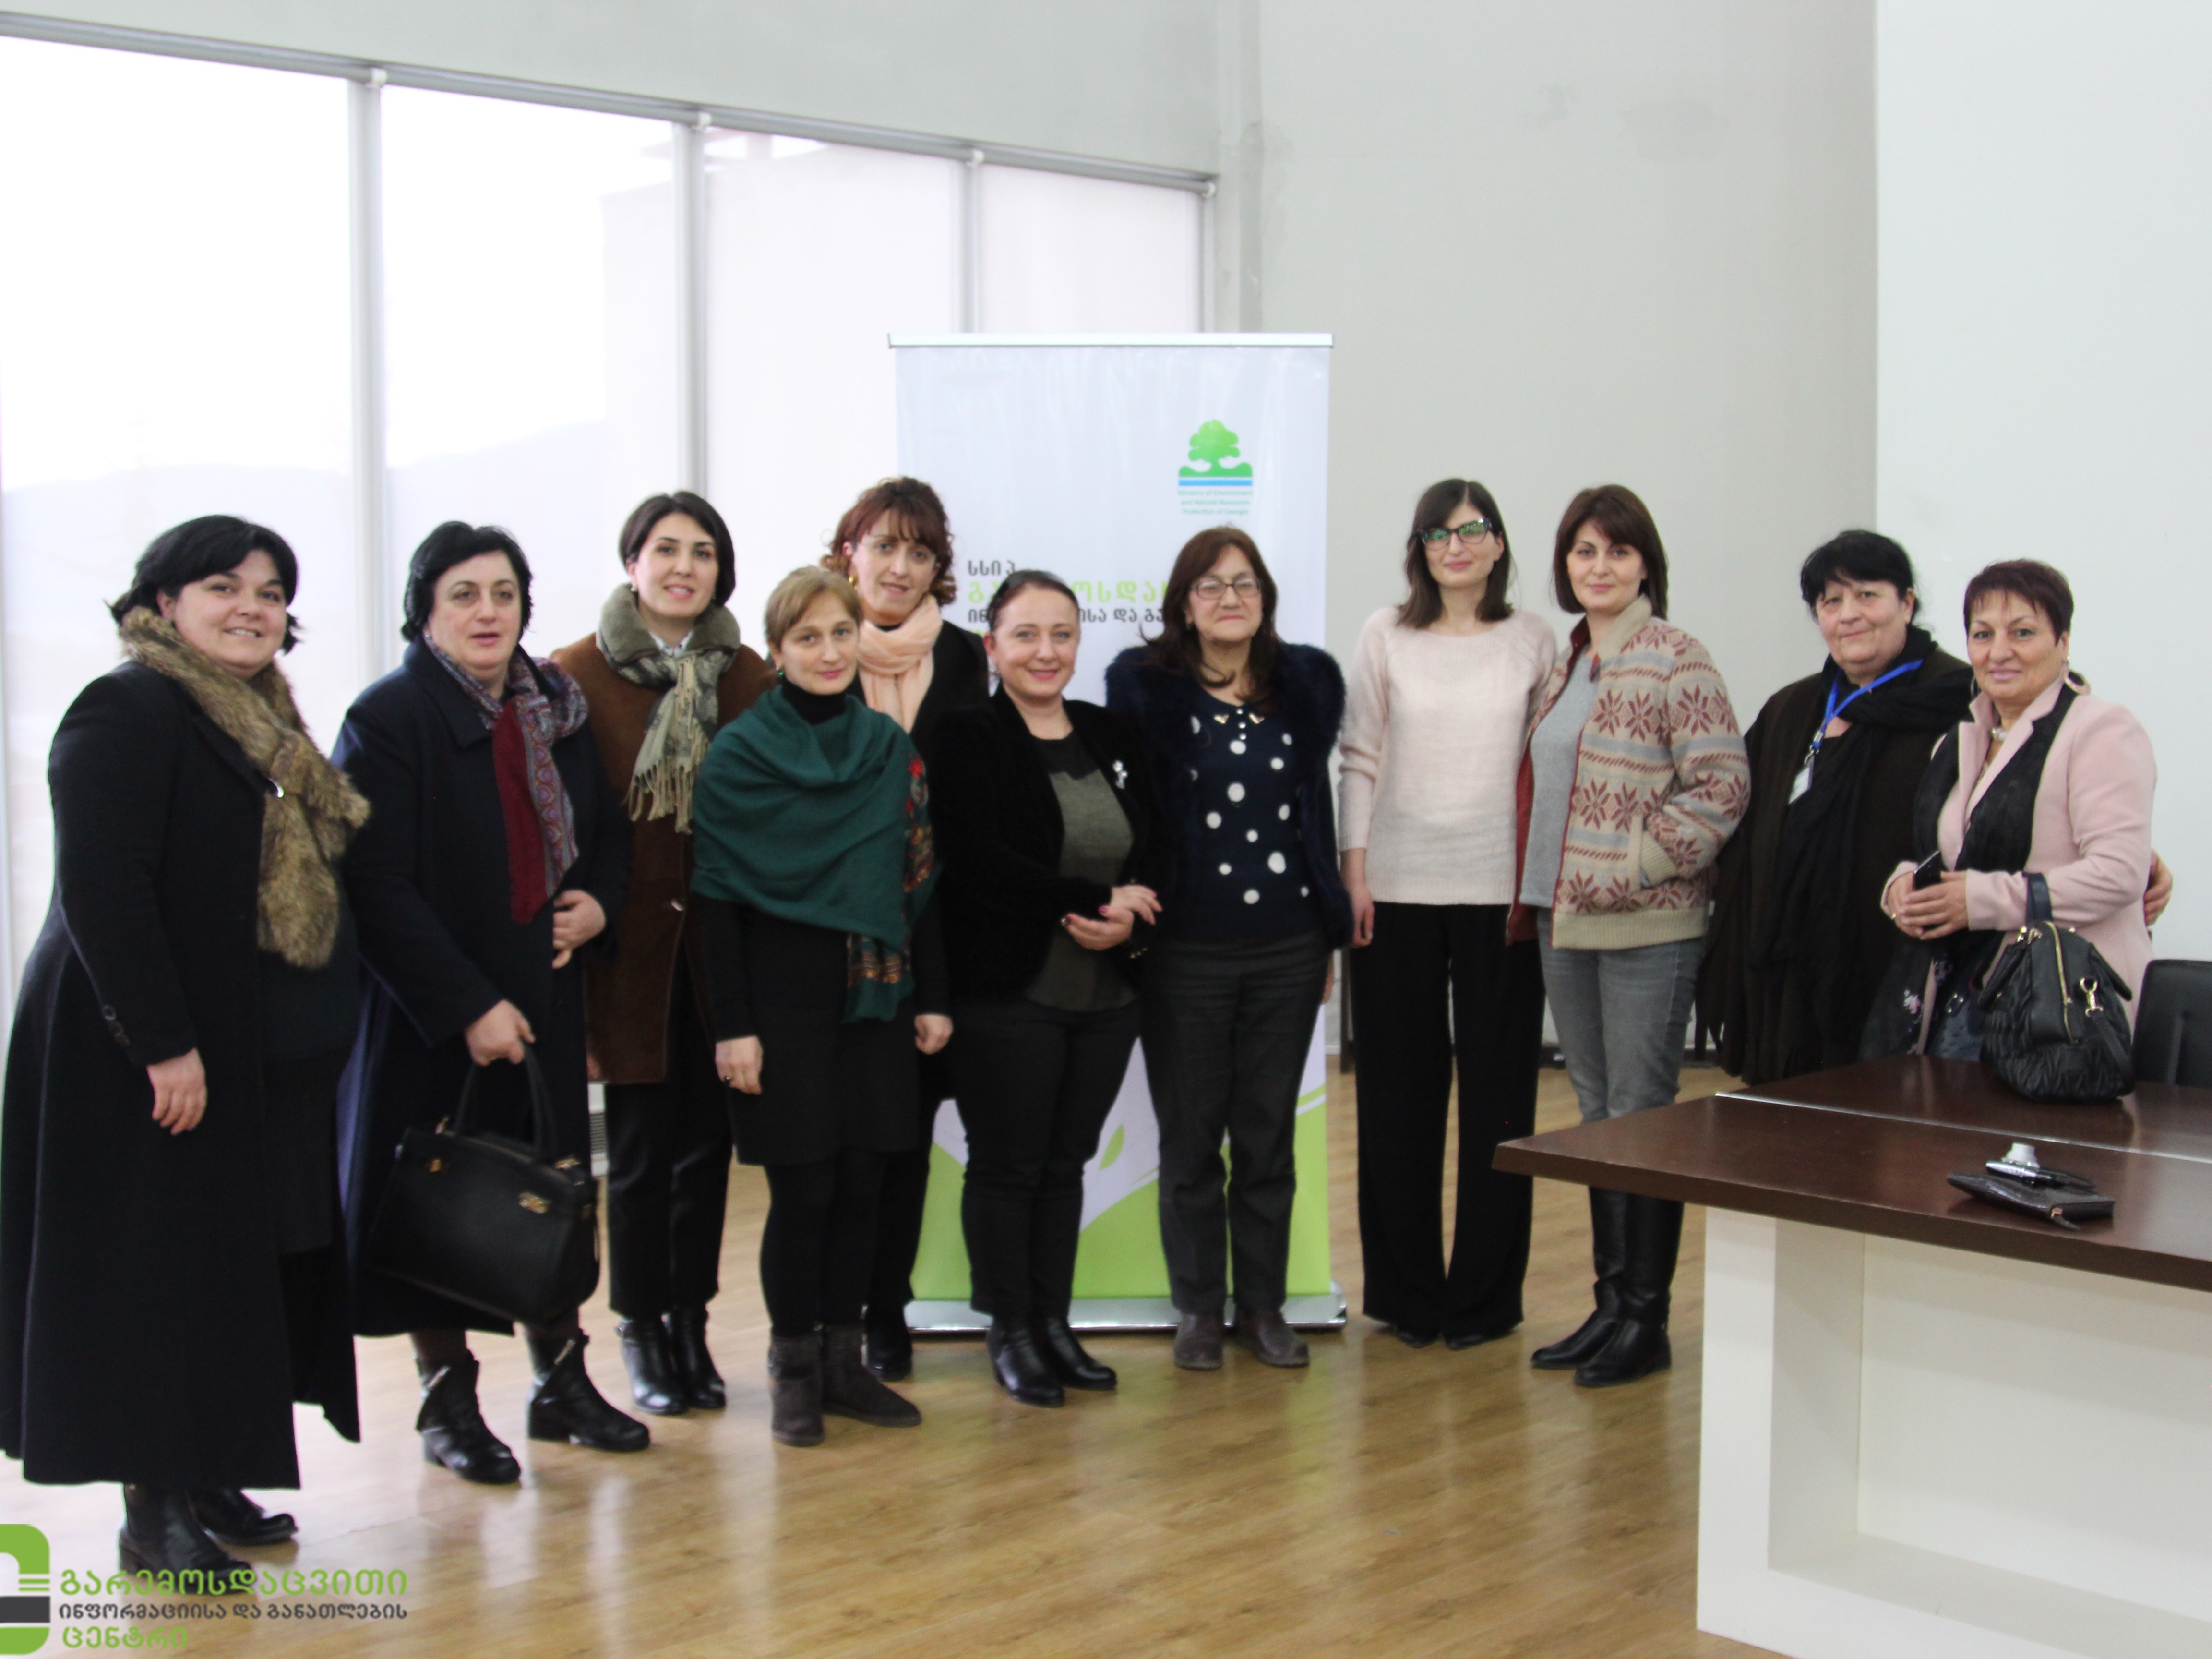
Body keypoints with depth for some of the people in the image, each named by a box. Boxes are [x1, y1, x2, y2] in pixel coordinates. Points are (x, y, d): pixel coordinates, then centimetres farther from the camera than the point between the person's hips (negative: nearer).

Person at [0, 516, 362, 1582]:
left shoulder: (261, 724, 15)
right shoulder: (127, 712, -13)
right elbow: (101, 891, -21)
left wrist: (317, 1036, 16)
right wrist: (163, 1044, -24)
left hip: (262, 1063, 9)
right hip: (151, 1059, -9)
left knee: (237, 1272, 13)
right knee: (156, 1275, -1)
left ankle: (203, 1483, 24)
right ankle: (152, 1510, 9)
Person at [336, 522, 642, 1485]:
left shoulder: (557, 712, 9)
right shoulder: (388, 719, -11)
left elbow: (608, 831, 20)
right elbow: (378, 886, -18)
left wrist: (598, 902, -2)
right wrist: (468, 1007, -23)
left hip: (543, 997, 6)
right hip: (433, 1010, -6)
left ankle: (560, 1380, 24)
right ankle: (449, 1404, 17)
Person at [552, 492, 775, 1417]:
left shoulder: (747, 676, 6)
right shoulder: (579, 674, -3)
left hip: (722, 943, 3)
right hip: (630, 944, -3)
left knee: (708, 1140, 7)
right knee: (642, 1144, 3)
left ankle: (691, 1323, 22)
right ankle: (642, 1331, 19)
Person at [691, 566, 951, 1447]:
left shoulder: (891, 746, 8)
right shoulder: (737, 754, -5)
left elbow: (919, 877, 11)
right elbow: (717, 897, -7)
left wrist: (932, 996, 7)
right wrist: (732, 1024, -12)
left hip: (874, 995, 4)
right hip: (783, 995, -4)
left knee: (861, 1183, 7)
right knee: (803, 1187, -1)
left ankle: (844, 1359, 19)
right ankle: (794, 1371, 13)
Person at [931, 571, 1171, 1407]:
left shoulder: (1112, 739, 13)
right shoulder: (968, 739, -5)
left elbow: (1157, 852, 9)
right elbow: (978, 862, -17)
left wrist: (1129, 923, -12)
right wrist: (1098, 900, -16)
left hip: (1106, 993, 5)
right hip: (1007, 993, -5)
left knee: (1065, 1163, 12)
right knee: (1008, 1166, 4)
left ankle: (1054, 1323, 23)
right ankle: (1011, 1331, 17)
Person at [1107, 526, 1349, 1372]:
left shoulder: (1305, 682, 6)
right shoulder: (1146, 685, -3)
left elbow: (1317, 804, 11)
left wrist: (1329, 932, 10)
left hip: (1286, 947, 2)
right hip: (1186, 948, -2)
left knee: (1269, 1135, 10)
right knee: (1191, 1139, 7)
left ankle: (1263, 1304, 22)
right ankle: (1198, 1309, 20)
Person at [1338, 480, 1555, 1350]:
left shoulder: (1532, 640, 5)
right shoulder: (1386, 635, 4)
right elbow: (1360, 759, 4)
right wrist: (1354, 870, -3)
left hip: (1501, 887, 0)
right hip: (1397, 887, 0)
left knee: (1498, 1090, 3)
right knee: (1400, 1088, 6)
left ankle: (1483, 1295, 15)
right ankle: (1405, 1292, 18)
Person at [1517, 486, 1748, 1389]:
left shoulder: (1675, 659, -9)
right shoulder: (1566, 664, 14)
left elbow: (1721, 785, -14)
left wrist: (1638, 866, -17)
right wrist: (1538, 890, 11)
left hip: (1645, 927, -8)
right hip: (1563, 920, 8)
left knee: (1640, 1117, -1)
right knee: (1597, 1114, 14)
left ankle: (1646, 1320, 9)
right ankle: (1610, 1303, 24)